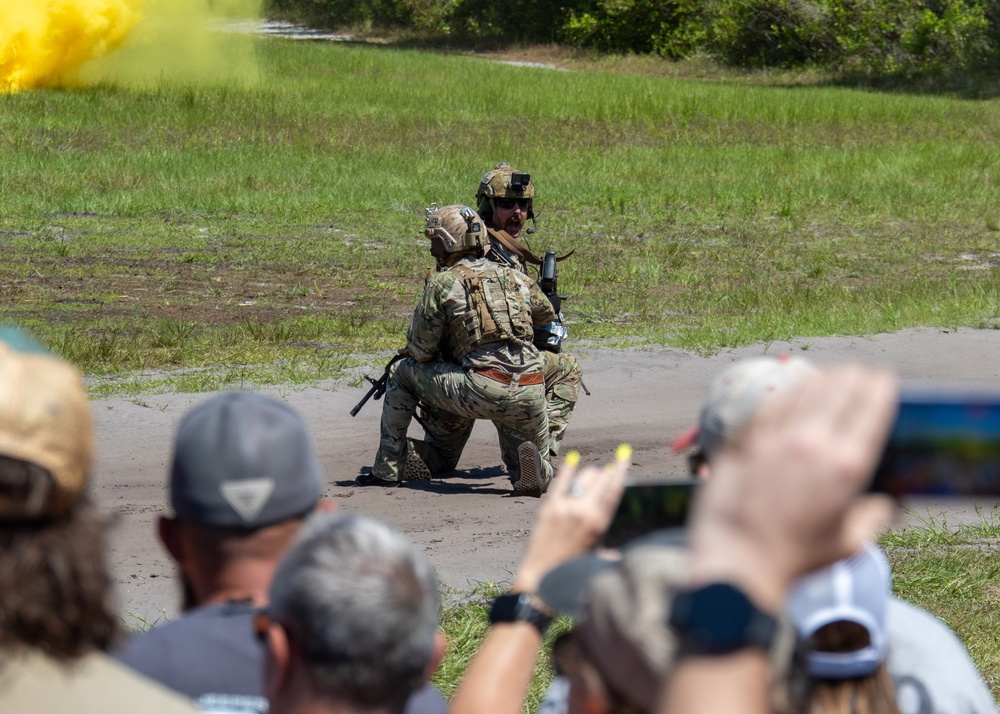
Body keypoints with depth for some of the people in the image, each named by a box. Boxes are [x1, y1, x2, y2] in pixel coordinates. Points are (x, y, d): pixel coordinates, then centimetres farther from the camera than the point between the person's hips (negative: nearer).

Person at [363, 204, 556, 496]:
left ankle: (387, 469, 17)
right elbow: (547, 314, 37)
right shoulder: (513, 277, 18)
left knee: (402, 373, 19)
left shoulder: (442, 284, 4)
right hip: (530, 394, 4)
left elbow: (420, 352, 7)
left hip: (482, 390, -4)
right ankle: (530, 465, -14)